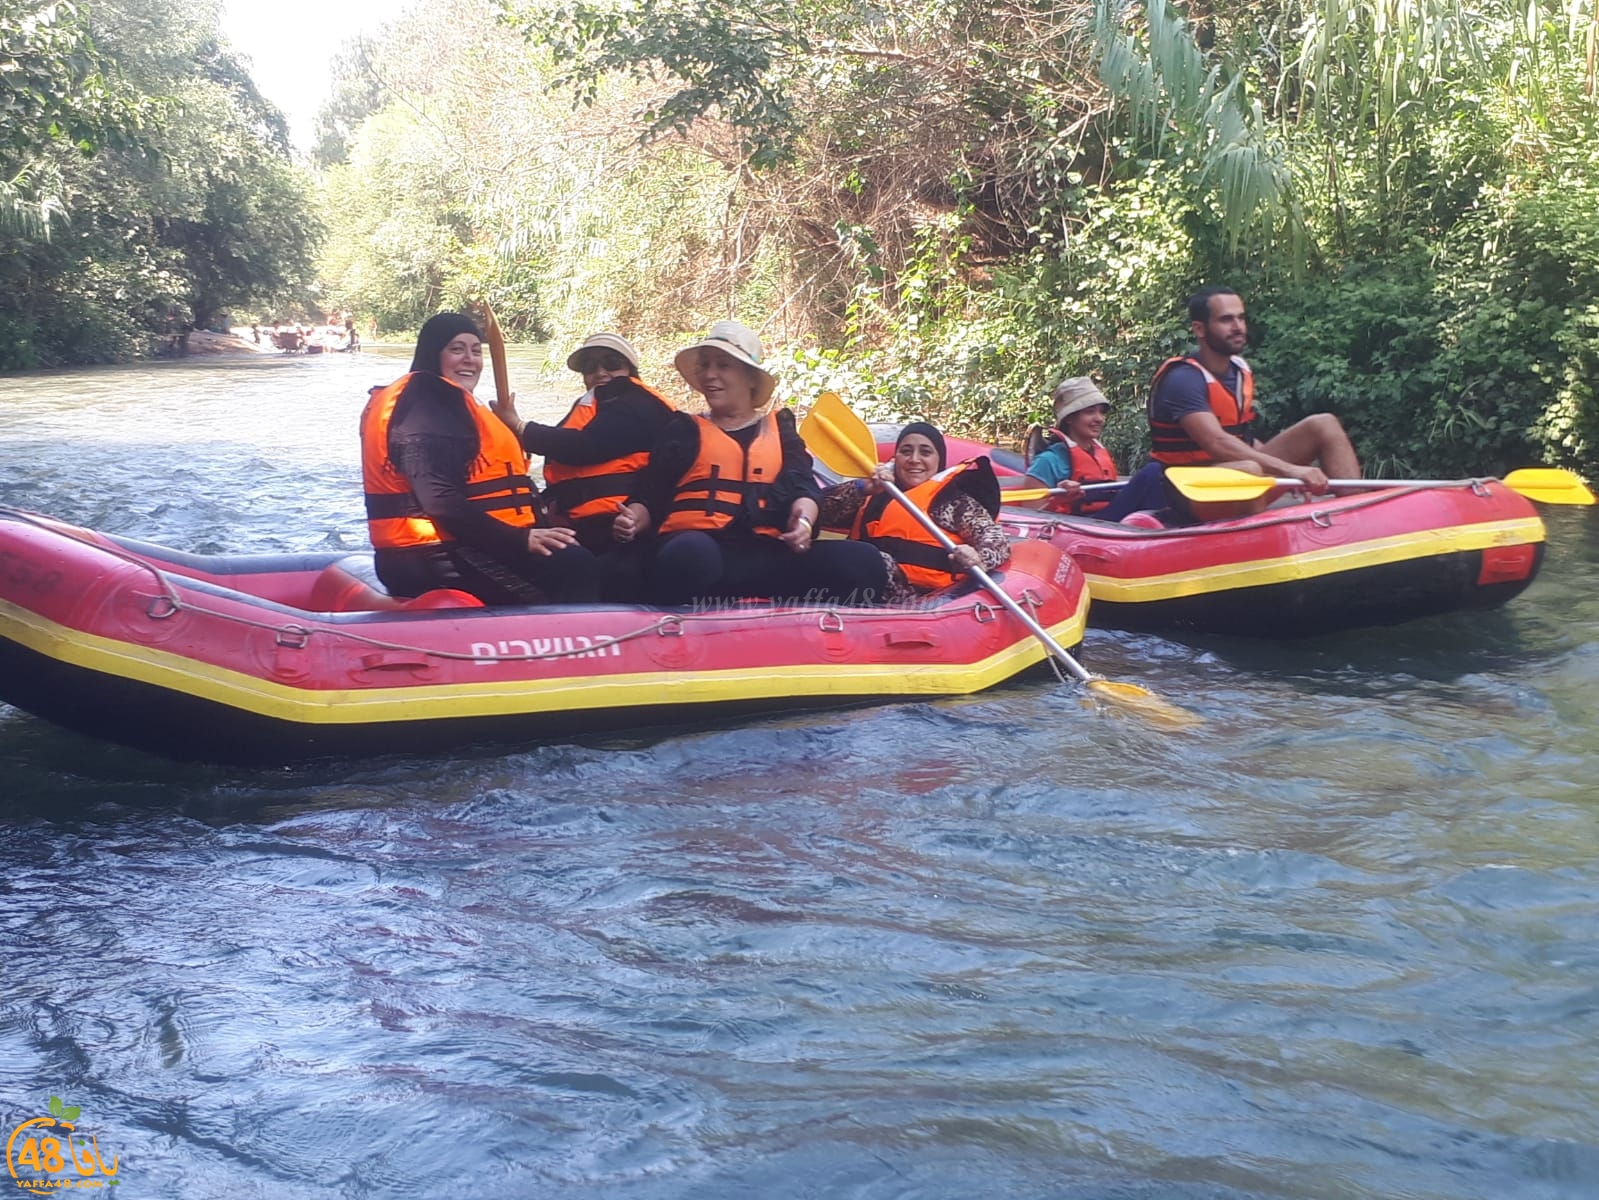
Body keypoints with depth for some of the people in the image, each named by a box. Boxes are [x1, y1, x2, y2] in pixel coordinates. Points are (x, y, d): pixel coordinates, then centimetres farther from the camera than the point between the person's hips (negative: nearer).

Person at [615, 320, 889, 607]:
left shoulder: (779, 428, 26)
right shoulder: (683, 429, 24)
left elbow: (801, 484, 10)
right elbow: (650, 494, 15)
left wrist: (804, 520, -14)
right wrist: (633, 521, -9)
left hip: (764, 553, 2)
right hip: (695, 546, -2)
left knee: (861, 561, -25)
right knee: (690, 555, -42)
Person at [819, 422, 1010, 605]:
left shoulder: (954, 501, 12)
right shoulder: (877, 493, 26)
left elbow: (998, 541, -1)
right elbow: (820, 510, 16)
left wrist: (978, 559, -25)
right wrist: (863, 488, 0)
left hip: (912, 598, -5)